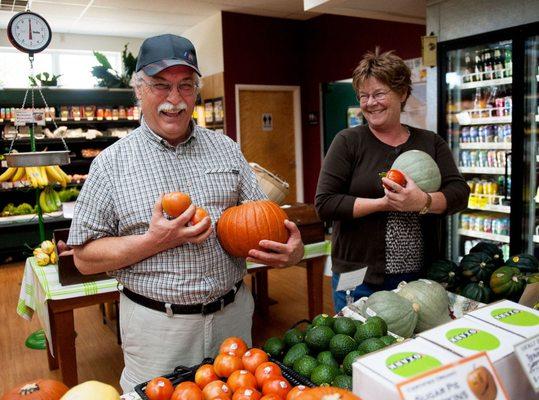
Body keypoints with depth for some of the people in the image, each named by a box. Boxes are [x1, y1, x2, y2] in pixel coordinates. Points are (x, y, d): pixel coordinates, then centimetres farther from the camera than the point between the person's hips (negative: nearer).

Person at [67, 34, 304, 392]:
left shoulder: (226, 148, 3)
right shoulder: (112, 163, -5)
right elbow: (85, 257, -5)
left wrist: (291, 250, -15)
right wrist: (155, 241, -20)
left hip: (233, 315, 3)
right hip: (157, 323, -2)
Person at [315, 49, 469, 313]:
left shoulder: (431, 143, 6)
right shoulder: (348, 142, -4)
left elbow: (459, 193, -3)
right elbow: (324, 203, -12)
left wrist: (423, 201, -23)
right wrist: (383, 203, -20)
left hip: (421, 278, 3)